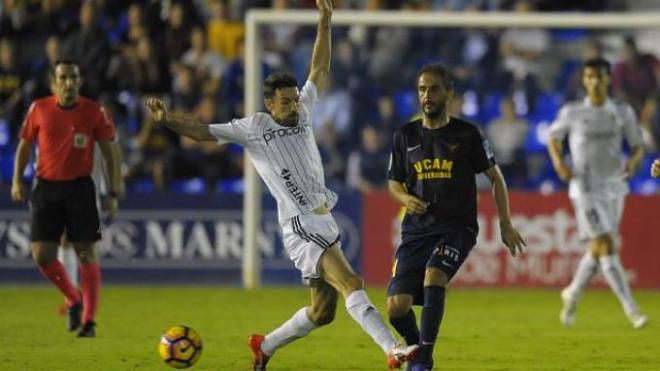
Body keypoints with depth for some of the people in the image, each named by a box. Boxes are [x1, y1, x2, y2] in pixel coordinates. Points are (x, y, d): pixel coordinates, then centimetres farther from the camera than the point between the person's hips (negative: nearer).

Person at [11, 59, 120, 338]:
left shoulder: (94, 113, -3)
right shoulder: (39, 109, 1)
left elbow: (109, 153, 3)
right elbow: (25, 145, 12)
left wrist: (113, 192, -2)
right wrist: (17, 181, 1)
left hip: (80, 187, -2)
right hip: (46, 187, 2)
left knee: (86, 253, -5)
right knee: (42, 255, -5)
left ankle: (88, 321, 2)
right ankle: (74, 300, 21)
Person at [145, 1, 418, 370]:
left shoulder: (303, 115, 13)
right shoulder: (254, 127, -1)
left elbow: (320, 70, 20)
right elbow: (204, 132, -2)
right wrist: (168, 120, -16)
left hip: (325, 223, 8)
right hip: (301, 226, -8)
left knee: (322, 310, 10)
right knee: (351, 283, -23)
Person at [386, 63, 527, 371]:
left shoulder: (467, 135, 0)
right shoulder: (405, 136, 7)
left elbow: (495, 176, 8)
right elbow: (394, 183, 17)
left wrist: (505, 224, 4)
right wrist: (406, 198, -6)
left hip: (457, 227, -3)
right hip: (416, 228, 3)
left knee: (433, 276, -32)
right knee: (397, 306, -10)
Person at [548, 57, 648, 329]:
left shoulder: (623, 112, 4)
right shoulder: (571, 113, 0)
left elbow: (638, 147, 9)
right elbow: (554, 138, 15)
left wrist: (633, 161, -14)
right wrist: (559, 162, -4)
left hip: (614, 187, 4)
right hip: (585, 189, -4)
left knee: (597, 250, 12)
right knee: (606, 247, -14)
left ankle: (573, 293, 38)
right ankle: (632, 311, -16)